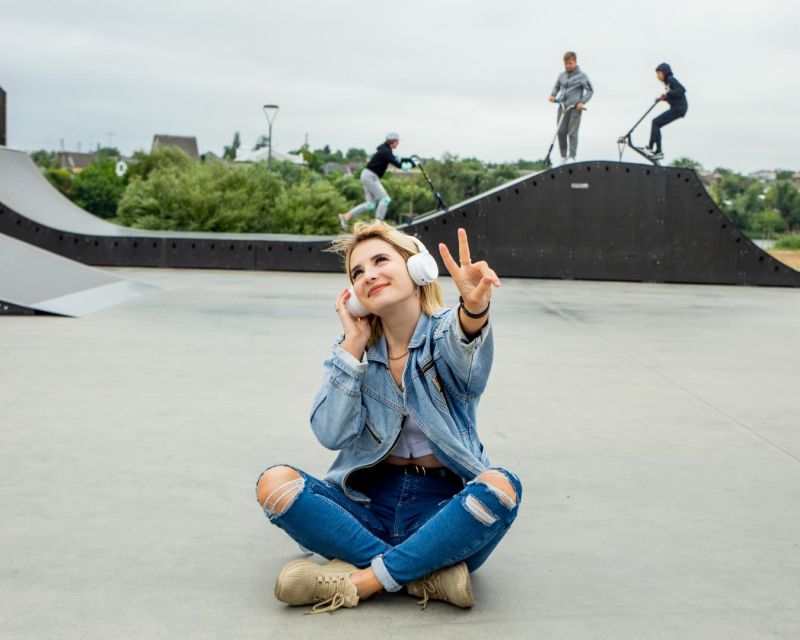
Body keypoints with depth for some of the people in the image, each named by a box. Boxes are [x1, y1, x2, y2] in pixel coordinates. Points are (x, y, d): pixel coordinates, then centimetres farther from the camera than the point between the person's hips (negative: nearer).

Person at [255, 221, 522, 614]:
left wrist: (474, 308, -55)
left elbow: (468, 364, -32)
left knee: (500, 487, -33)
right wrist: (353, 343, -12)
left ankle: (361, 580, -26)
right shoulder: (355, 346, 5)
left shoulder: (445, 333, -4)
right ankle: (426, 575, -26)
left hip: (442, 505, -2)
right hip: (370, 500, 3)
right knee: (275, 484, -22)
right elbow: (330, 434, -9)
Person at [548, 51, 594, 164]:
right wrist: (553, 95, 5)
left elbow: (590, 90, 0)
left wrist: (582, 102, -11)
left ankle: (572, 157, -6)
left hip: (575, 108, -4)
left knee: (572, 133, -8)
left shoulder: (581, 76, -2)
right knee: (561, 132, 1)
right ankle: (563, 156, 12)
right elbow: (556, 87, 25)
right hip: (562, 106, 4)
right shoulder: (561, 75, 10)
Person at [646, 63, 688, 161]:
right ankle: (658, 151, 6)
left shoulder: (671, 79, -9)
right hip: (676, 108, 10)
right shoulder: (668, 82, 19)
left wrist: (667, 95, -23)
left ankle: (650, 147, -15)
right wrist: (663, 98, 9)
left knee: (656, 122, -13)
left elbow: (682, 89, -23)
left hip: (678, 108, -10)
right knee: (656, 124, 8)